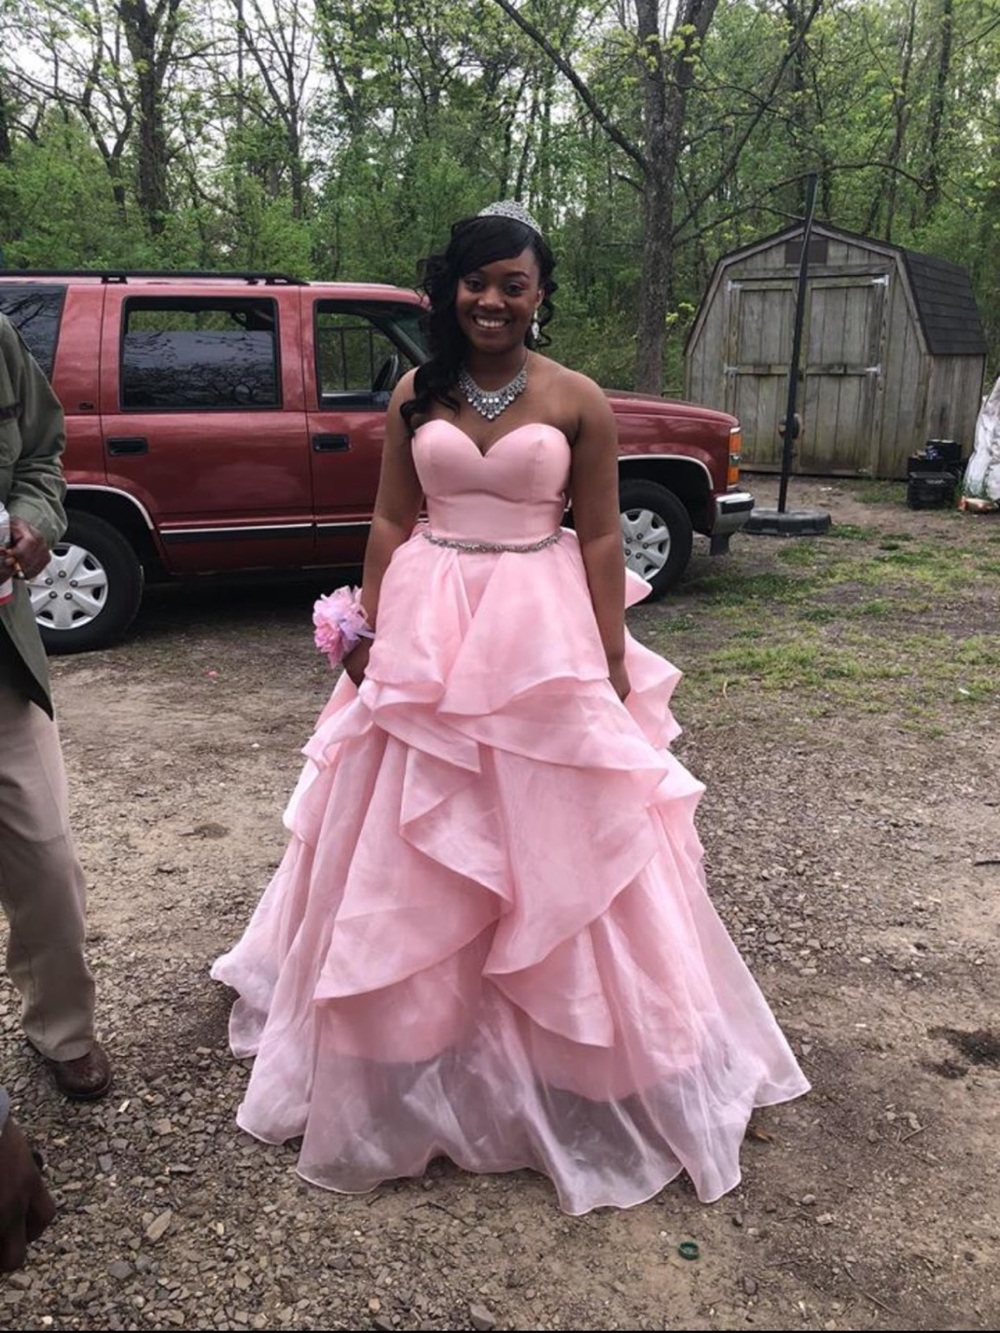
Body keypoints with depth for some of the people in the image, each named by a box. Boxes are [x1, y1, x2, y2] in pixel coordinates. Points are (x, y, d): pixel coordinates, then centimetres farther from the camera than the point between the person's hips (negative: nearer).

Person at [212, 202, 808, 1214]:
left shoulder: (578, 401, -1)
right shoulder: (416, 394, 6)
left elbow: (600, 538, -2)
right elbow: (390, 520, 8)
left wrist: (613, 665, -4)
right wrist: (368, 630, 1)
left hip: (543, 636, -2)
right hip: (424, 634, 3)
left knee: (553, 850, 6)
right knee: (410, 854, 10)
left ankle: (566, 1073, 28)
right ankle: (414, 1062, 33)